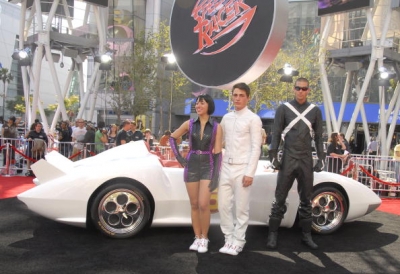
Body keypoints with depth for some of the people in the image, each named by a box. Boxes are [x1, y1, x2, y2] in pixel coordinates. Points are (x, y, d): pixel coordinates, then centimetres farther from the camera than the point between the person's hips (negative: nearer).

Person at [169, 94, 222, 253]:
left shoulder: (216, 127, -4)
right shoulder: (190, 124, 2)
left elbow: (217, 153, -7)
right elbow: (172, 138, 14)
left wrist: (216, 177, -12)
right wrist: (179, 158, 4)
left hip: (208, 168, -2)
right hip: (191, 167, 2)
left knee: (203, 205, -11)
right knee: (194, 205, 6)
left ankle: (204, 239, 8)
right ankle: (197, 238, 20)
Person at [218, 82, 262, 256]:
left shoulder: (253, 119, -5)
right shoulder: (226, 118, 12)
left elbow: (256, 148, -9)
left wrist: (250, 173, -14)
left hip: (242, 168, -5)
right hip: (226, 167, 5)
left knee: (241, 208, 4)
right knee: (223, 205, 8)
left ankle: (238, 241, 18)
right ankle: (229, 238, 23)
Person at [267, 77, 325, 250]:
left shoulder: (315, 111, 8)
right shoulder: (283, 109, 2)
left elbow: (318, 137, 11)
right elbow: (276, 134, 1)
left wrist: (321, 158, 4)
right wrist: (273, 156, -6)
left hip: (307, 161, 2)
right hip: (287, 160, -2)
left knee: (306, 200, 9)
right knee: (280, 199, 0)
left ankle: (306, 235, 19)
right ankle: (273, 235, 7)